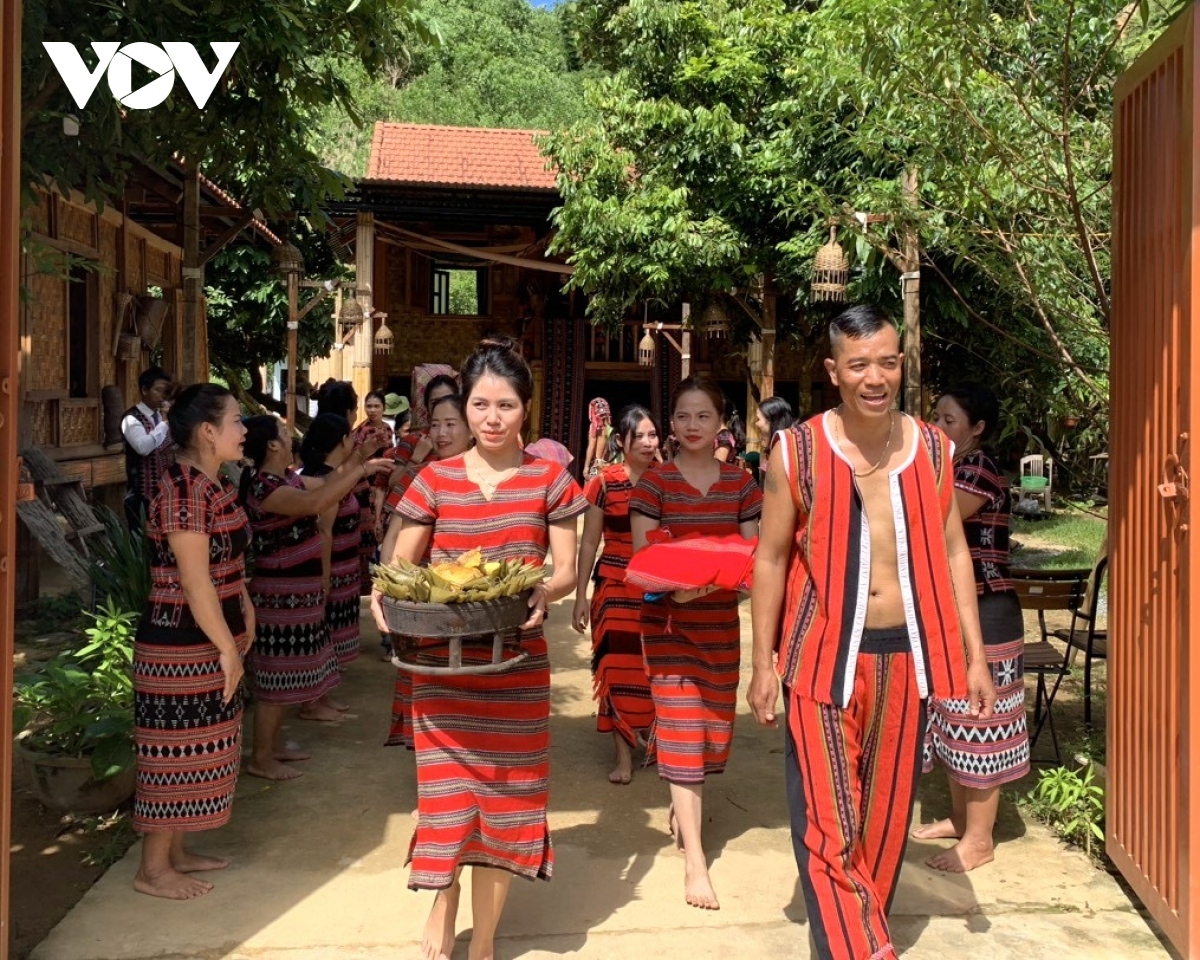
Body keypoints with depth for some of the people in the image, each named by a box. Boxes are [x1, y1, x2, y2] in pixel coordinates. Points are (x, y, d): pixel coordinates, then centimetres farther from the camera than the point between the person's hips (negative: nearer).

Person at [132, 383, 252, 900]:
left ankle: (175, 851, 31)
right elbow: (195, 582, -23)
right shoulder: (183, 489, -22)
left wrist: (244, 609, 12)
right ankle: (153, 869, 16)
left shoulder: (216, 483, 8)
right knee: (175, 751, 2)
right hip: (180, 644, -10)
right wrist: (229, 648, -18)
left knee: (198, 749, 17)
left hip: (209, 641, 10)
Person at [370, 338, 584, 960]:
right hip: (443, 661, 0)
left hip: (517, 662, 0)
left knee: (504, 791, 9)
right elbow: (398, 567, 5)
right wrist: (384, 598, -17)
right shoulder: (435, 480, 2)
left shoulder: (549, 480, 1)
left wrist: (544, 593, -22)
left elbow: (567, 571, 0)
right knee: (447, 788, 2)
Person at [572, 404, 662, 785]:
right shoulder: (604, 482, -3)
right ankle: (624, 756, 14)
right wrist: (580, 597, -2)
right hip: (615, 588, -1)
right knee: (616, 668, 2)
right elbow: (589, 543, 0)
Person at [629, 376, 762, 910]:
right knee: (681, 725, -8)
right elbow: (640, 557, -9)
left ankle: (684, 804, 42)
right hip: (669, 620, -4)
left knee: (714, 719, 15)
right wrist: (672, 586, -27)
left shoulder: (740, 483, 3)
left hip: (722, 618, 4)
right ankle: (694, 861, -6)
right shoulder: (655, 482, -6)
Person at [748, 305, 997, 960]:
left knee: (886, 813, 14)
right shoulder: (797, 452, -6)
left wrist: (974, 656, 6)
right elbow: (771, 558, 0)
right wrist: (763, 664, -1)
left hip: (906, 653, 3)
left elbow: (953, 553, 9)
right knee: (827, 825, -5)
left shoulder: (933, 449, 4)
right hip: (823, 654, -3)